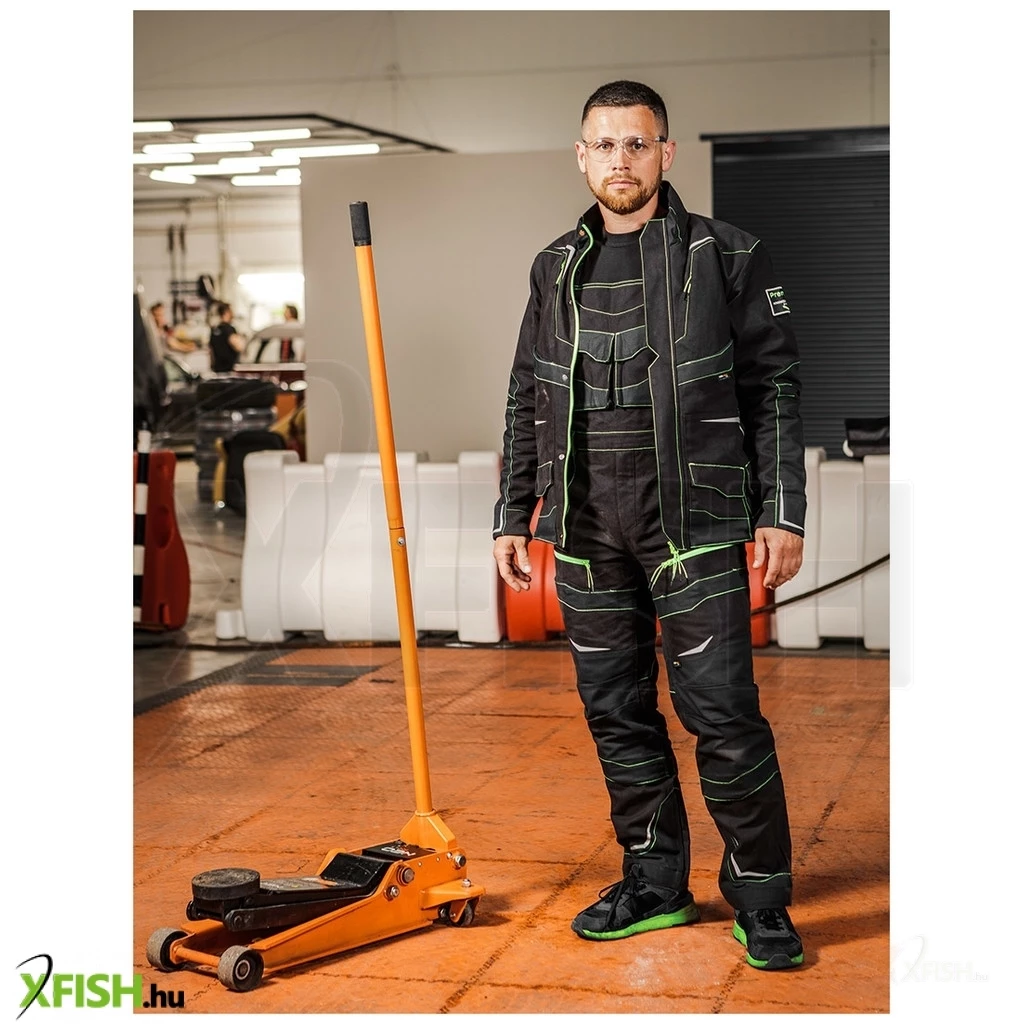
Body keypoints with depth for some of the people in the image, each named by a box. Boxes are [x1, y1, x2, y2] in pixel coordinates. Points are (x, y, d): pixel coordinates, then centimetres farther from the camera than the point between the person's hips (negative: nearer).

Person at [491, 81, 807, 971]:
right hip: (588, 533, 5)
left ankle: (762, 898, 8)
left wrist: (783, 512, -6)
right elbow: (526, 400, 17)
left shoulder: (725, 255, 1)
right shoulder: (556, 269, 12)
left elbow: (776, 386, 0)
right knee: (616, 713, 9)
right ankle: (656, 883, 23)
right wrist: (514, 515, 13)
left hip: (695, 524, -4)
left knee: (722, 713, -6)